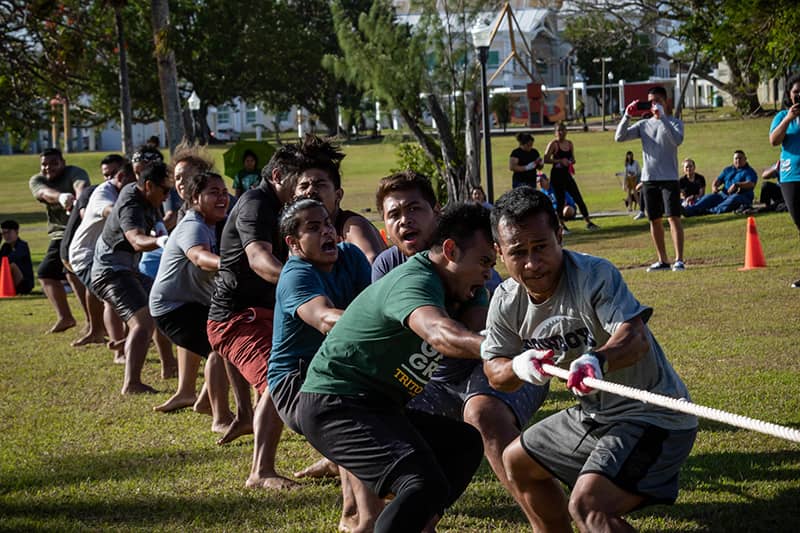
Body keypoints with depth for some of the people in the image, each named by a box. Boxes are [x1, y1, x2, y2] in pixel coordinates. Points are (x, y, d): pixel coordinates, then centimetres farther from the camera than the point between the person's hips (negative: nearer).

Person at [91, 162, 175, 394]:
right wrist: (159, 241, -65)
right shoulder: (131, 206, -26)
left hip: (128, 270, 11)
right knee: (143, 320, -28)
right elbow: (137, 241, -48)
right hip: (112, 273, -11)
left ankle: (167, 365, 37)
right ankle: (131, 384, -40)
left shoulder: (135, 190, 5)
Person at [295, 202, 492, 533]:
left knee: (466, 443, 14)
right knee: (425, 483, -28)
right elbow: (439, 334, -41)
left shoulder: (437, 287, 15)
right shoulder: (414, 282, -20)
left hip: (376, 407, 11)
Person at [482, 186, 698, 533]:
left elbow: (635, 336, -37)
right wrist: (518, 367, -21)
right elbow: (494, 372, 3)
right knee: (518, 460, 27)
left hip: (650, 416, -9)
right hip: (593, 415, 9)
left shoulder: (594, 275, -23)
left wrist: (597, 360, -58)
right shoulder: (506, 302, -2)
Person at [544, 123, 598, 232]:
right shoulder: (553, 144, -9)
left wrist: (571, 161, -3)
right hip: (556, 175, -6)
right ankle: (561, 224, 11)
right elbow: (546, 159, -16)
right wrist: (560, 161, -22)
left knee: (579, 198, 3)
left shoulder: (569, 143, 10)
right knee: (560, 200, -2)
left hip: (567, 175, 6)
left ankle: (588, 221, 7)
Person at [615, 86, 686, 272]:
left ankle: (679, 260, -12)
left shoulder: (674, 122, 1)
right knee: (654, 220, 8)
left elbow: (677, 140, -20)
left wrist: (662, 117, -23)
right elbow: (619, 137, 3)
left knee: (673, 217, -11)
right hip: (649, 179, 4)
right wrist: (627, 116, -9)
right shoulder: (643, 124, 11)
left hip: (669, 178, -4)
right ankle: (662, 260, 16)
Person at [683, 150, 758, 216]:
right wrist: (714, 187, -6)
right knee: (709, 197, -17)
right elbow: (718, 180, 19)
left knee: (734, 198, -39)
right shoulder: (727, 170, 24)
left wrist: (736, 185, -28)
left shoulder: (749, 171, 5)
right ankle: (687, 210, -38)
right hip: (724, 194, 5)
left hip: (742, 196, -5)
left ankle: (712, 211, -58)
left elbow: (751, 184, -13)